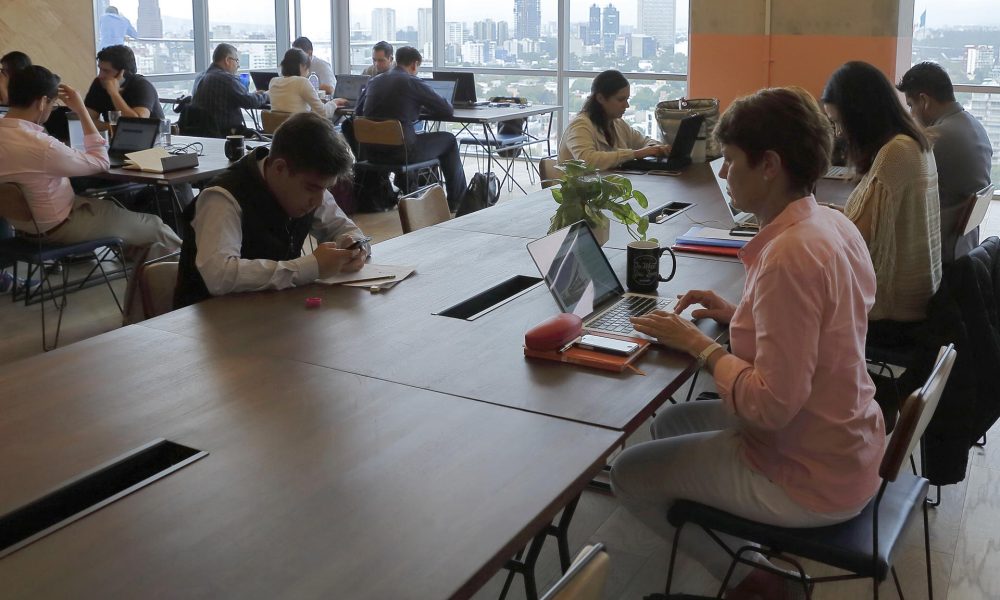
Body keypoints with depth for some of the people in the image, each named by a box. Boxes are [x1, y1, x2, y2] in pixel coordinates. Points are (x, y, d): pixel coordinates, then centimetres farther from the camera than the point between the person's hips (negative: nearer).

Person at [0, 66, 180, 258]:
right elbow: (101, 161, -19)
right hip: (56, 227, -9)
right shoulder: (40, 145, -35)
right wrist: (81, 110, -15)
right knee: (155, 226, 7)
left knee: (115, 206, 30)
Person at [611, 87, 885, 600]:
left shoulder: (790, 255, -30)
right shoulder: (833, 225, -1)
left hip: (808, 480, -9)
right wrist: (737, 314, 5)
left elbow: (771, 406, -29)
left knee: (629, 475, 3)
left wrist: (700, 346, -16)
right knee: (669, 423, 22)